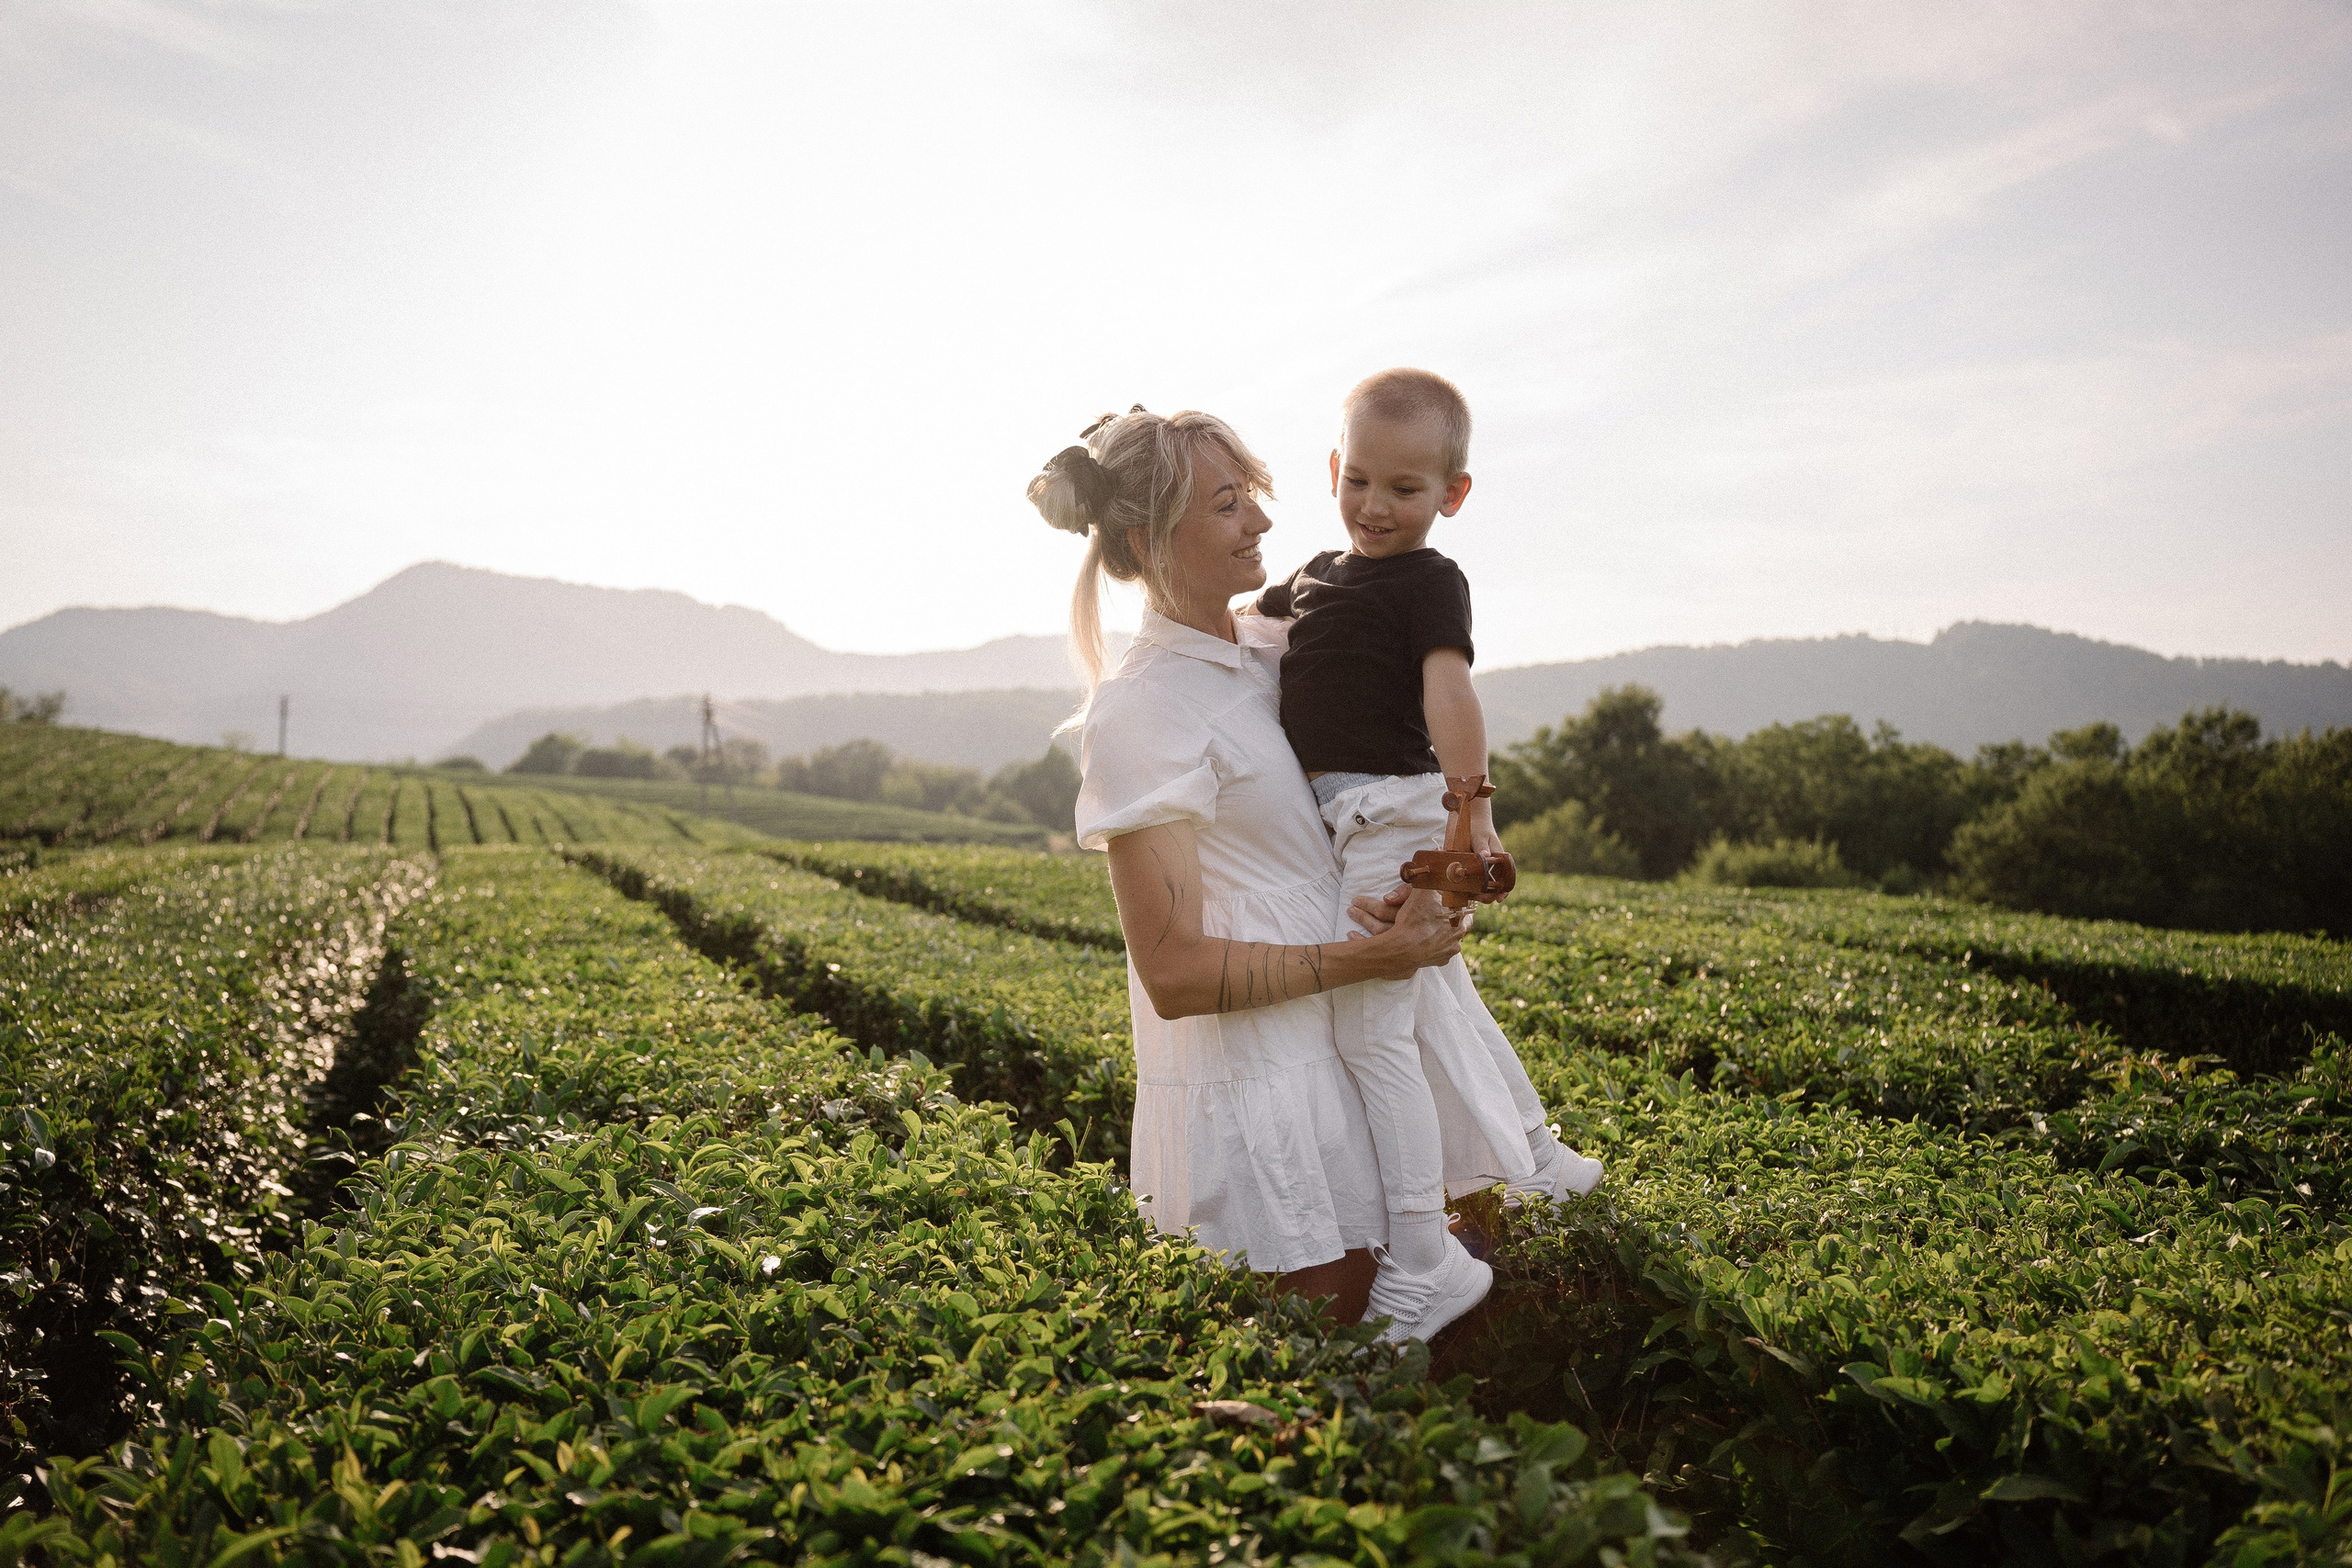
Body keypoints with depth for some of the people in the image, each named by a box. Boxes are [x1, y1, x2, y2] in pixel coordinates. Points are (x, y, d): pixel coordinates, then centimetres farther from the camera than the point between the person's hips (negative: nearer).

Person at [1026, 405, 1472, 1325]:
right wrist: (1369, 957, -18)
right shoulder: (1141, 713, -18)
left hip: (1327, 1057, 8)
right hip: (1250, 1085, -8)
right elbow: (1175, 974, -19)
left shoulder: (1268, 645, 6)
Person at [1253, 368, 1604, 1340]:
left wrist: (1471, 805, -32)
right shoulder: (1315, 575, 16)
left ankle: (1420, 1261, -5)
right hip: (1341, 820, 9)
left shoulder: (1430, 582, -10)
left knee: (1370, 1030, -11)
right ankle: (1535, 1162, 41)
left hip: (1393, 813, -9)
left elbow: (1448, 690, -23)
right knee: (1439, 1004, 22)